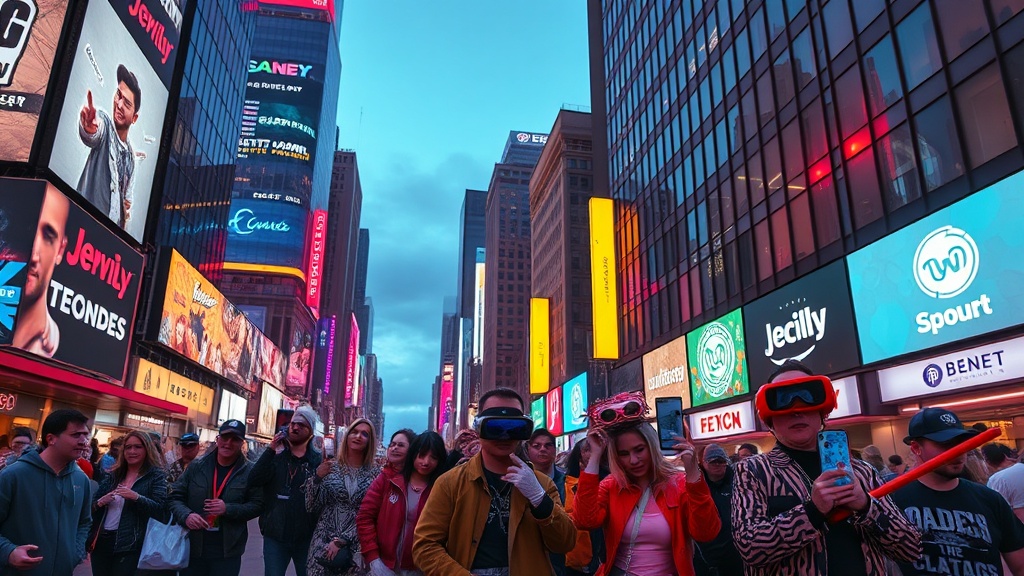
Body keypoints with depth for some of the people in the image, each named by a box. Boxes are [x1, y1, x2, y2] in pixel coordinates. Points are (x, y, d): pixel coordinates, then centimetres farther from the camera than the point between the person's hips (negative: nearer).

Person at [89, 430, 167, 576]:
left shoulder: (156, 475, -4)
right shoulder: (113, 475, 12)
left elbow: (160, 508, -13)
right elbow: (91, 505, 15)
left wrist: (136, 497, -26)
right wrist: (100, 503, -8)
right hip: (101, 541, 5)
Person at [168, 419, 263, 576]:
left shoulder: (249, 472, -3)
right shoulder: (196, 467, 3)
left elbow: (257, 505, -4)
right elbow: (176, 497, 5)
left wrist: (228, 509, -19)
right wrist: (186, 515, -15)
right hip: (192, 549, 2)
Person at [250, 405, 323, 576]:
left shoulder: (318, 460, -1)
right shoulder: (275, 455, 5)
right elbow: (253, 481, -13)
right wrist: (270, 450, -17)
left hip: (306, 538, -1)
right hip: (275, 536, 1)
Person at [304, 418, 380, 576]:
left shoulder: (375, 474, -2)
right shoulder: (329, 468, 1)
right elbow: (311, 508, 1)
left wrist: (341, 540, -12)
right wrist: (317, 478, -12)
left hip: (358, 547, -1)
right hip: (324, 543, 1)